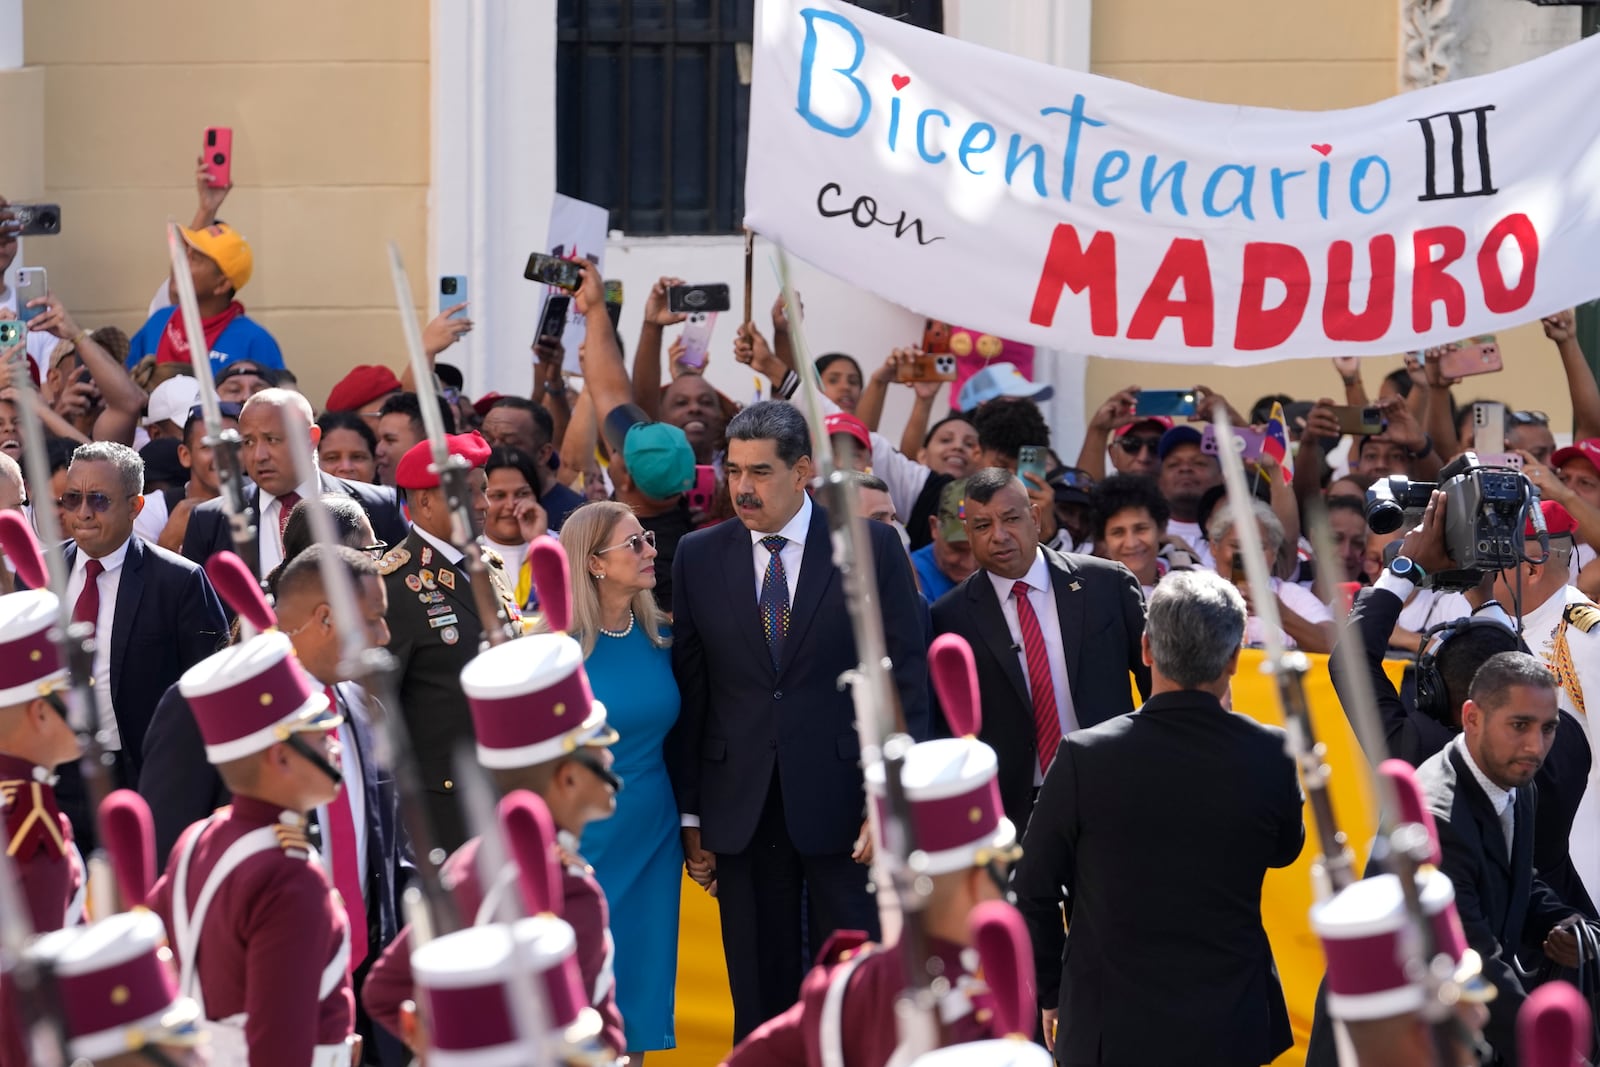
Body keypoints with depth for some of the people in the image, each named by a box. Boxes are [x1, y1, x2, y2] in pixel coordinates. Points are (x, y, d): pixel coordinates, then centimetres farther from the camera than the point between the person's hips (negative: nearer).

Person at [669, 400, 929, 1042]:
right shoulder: (699, 557, 6)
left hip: (844, 802, -2)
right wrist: (690, 815, 4)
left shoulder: (873, 548, -1)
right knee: (759, 1001, 7)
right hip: (742, 813, 2)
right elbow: (689, 692, 7)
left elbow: (906, 680, -3)